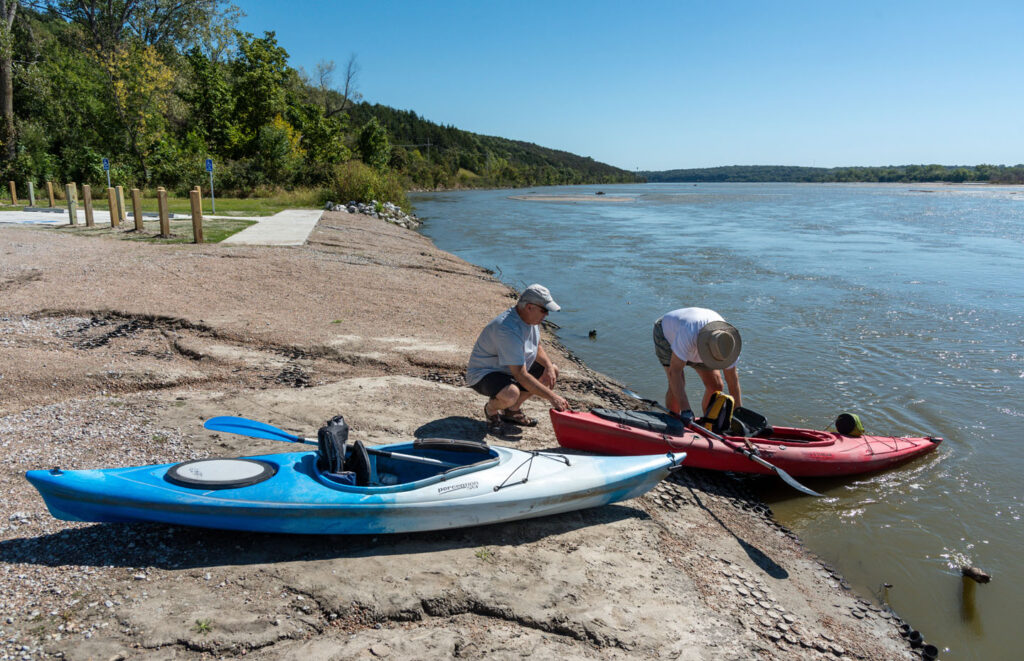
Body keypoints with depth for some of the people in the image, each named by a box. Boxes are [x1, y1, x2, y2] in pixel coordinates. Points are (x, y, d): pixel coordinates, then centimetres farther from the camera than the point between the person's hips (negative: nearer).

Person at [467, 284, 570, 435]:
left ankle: (512, 410, 12)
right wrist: (552, 396, -31)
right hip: (483, 373, -10)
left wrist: (549, 366, -7)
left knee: (553, 371, 6)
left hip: (510, 370, 10)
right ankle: (491, 409, -2)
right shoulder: (508, 330, -33)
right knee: (510, 394, -40)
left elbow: (537, 347, 14)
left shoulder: (531, 318, -3)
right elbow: (521, 376, -34)